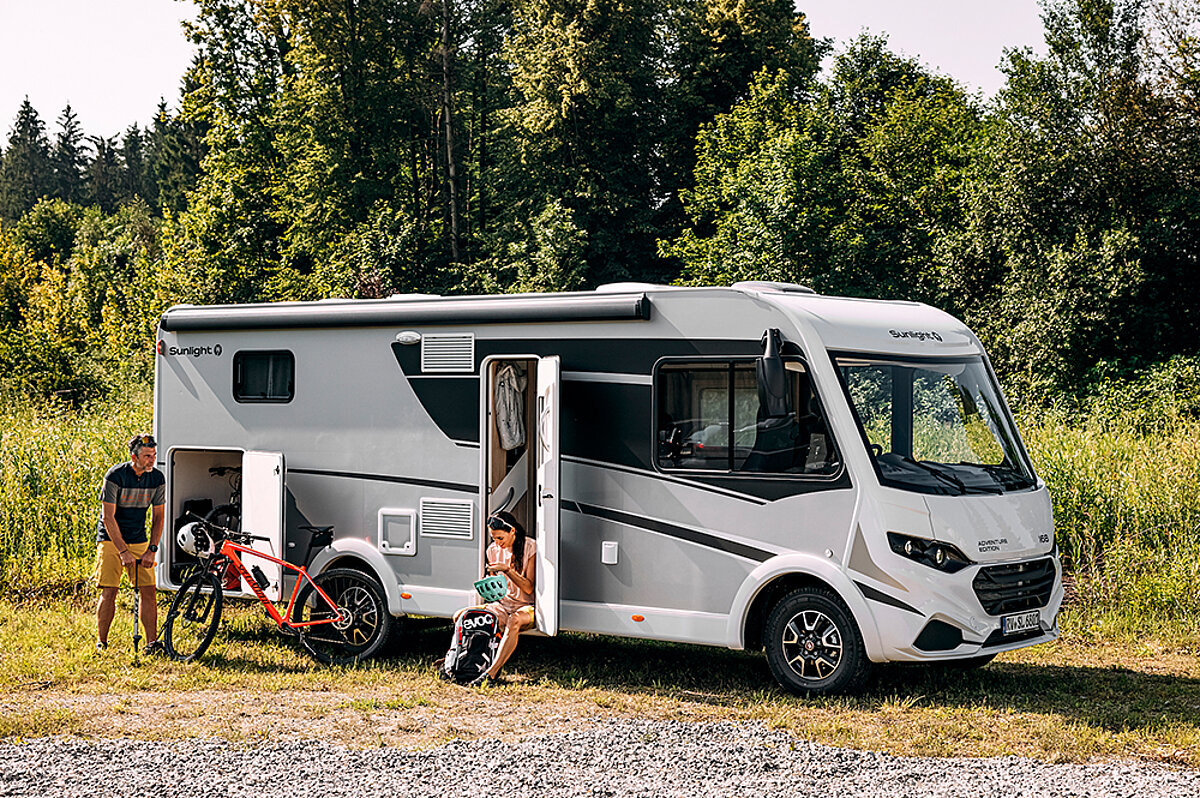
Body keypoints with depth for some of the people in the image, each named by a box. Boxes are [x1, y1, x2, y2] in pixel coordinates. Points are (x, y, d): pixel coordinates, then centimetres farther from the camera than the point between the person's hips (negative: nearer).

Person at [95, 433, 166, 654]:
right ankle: (101, 643, 4)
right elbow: (108, 517, -18)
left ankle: (152, 642, -1)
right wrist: (123, 552, -22)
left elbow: (158, 516, 2)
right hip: (111, 540, -4)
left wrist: (151, 550, -8)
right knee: (109, 592, -8)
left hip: (139, 541, 4)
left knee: (149, 590, -6)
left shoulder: (157, 478, -4)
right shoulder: (115, 476, -18)